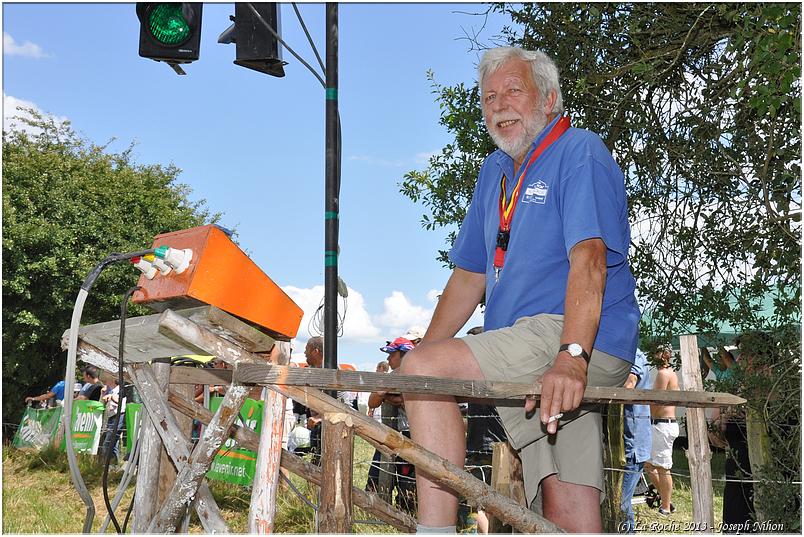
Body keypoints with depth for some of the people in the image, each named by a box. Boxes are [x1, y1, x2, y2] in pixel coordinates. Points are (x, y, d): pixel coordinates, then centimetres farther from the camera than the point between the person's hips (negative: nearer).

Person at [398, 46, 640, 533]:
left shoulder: (580, 151, -2)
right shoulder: (496, 170, 22)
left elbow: (588, 259, -17)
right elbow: (471, 274, 24)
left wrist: (572, 357, -30)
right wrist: (419, 356, 17)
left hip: (586, 347, -7)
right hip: (528, 362, 7)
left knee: (426, 369, -22)